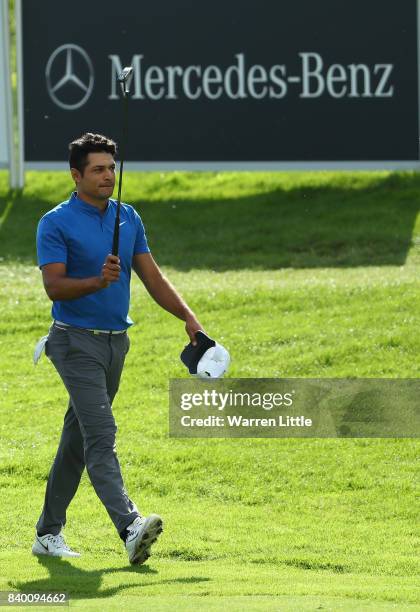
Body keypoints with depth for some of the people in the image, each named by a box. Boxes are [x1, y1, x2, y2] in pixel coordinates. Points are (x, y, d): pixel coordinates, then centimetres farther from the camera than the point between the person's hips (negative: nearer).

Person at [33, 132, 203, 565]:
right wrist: (98, 281, -32)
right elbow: (54, 286, -16)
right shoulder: (56, 223, -8)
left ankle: (48, 532, 20)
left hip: (116, 342, 7)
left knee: (78, 437, 12)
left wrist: (188, 316, 1)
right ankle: (130, 528, -33)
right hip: (76, 342, -7)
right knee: (101, 433, -18)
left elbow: (152, 277, 12)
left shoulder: (129, 219, 11)